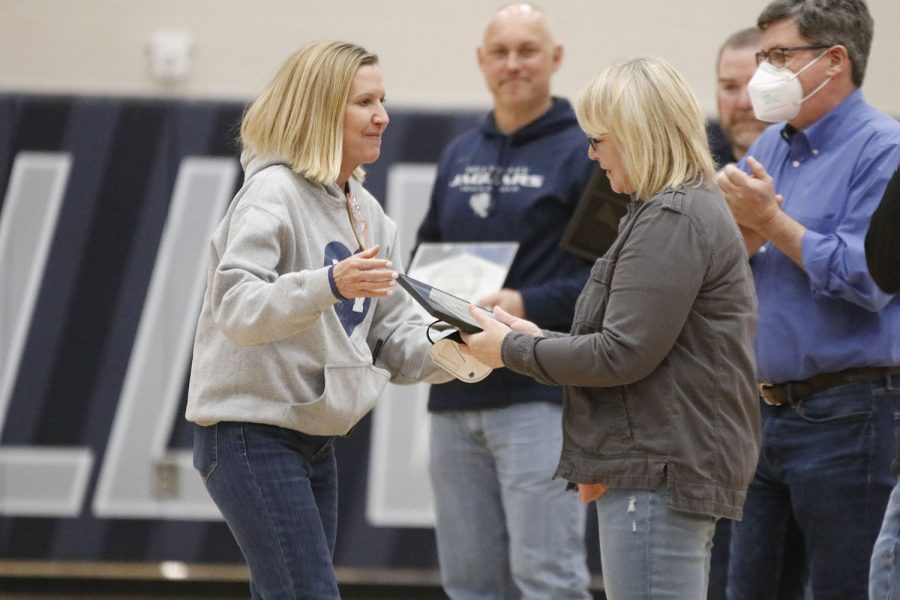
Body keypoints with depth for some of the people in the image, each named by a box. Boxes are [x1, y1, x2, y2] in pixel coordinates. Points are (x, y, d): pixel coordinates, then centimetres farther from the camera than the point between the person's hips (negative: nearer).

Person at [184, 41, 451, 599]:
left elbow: (395, 339, 12)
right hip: (252, 434, -9)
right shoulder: (273, 192, -13)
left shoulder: (367, 212, 12)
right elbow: (236, 308, -26)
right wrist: (329, 284, -42)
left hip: (315, 442, 9)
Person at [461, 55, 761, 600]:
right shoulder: (695, 209, 20)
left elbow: (624, 355, -18)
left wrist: (514, 350, -7)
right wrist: (540, 339, 13)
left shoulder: (672, 222, -14)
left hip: (660, 473, -11)